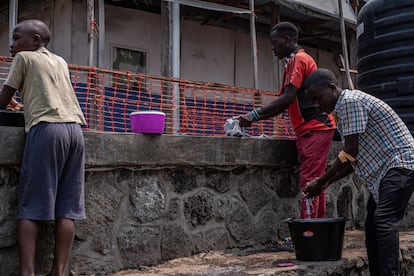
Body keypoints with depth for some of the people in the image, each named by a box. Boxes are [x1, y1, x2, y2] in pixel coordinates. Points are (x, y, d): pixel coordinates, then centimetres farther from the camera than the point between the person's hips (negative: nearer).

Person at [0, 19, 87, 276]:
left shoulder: (24, 58, 11)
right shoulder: (60, 61, 27)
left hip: (47, 129, -5)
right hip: (75, 129, 5)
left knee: (31, 207, -4)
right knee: (67, 208, 1)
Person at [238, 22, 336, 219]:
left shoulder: (298, 59, -8)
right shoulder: (295, 61, 23)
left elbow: (287, 98, -18)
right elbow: (283, 105, 19)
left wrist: (254, 114, -16)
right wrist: (254, 118, 10)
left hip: (314, 128, -10)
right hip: (312, 129, 10)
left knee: (309, 181, -12)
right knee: (315, 181, 9)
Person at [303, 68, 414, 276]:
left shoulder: (351, 101, -15)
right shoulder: (342, 111, 15)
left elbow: (350, 152, -18)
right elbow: (355, 158, 17)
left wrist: (321, 182, -11)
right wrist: (329, 182, 11)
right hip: (383, 169, 11)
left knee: (384, 222, -20)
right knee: (372, 225, 9)